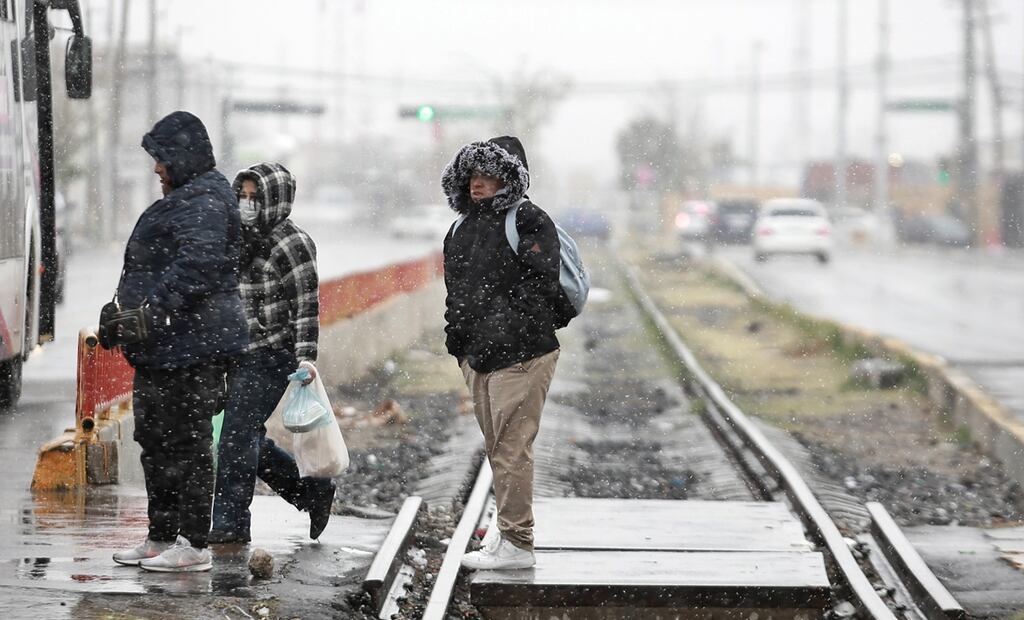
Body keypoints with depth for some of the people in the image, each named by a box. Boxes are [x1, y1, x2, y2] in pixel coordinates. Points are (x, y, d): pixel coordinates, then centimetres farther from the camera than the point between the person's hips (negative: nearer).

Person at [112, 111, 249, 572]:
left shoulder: (204, 201, -14)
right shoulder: (184, 199, 20)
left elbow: (196, 263, -28)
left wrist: (154, 307, -33)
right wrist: (128, 310, 27)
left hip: (191, 346, -11)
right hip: (165, 346, 11)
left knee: (187, 443, -7)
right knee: (156, 439, 16)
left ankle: (195, 546, -3)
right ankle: (161, 538, 24)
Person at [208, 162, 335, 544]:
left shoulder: (291, 243, -10)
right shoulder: (243, 240, 16)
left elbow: (307, 304, -13)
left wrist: (306, 356, -21)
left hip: (271, 357, -9)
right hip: (240, 355, 9)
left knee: (237, 437, -11)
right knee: (247, 441, 10)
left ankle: (230, 522, -6)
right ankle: (312, 491, 25)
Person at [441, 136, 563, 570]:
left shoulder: (528, 222, -9)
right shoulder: (463, 228, 16)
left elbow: (539, 288, -16)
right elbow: (455, 290, 24)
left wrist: (505, 332, -21)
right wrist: (458, 342, 17)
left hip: (520, 356, -8)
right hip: (476, 356, 9)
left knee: (511, 449, -8)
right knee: (496, 449, 14)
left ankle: (516, 543, -5)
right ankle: (509, 529, 24)